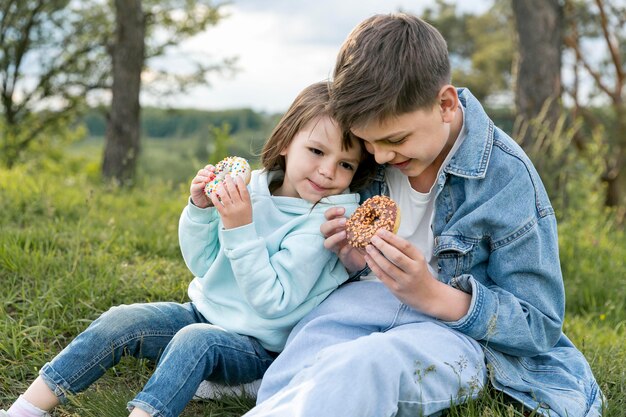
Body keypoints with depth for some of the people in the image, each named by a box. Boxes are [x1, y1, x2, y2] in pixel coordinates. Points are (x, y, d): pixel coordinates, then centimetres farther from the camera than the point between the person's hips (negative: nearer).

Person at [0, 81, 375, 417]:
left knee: (197, 339, -33)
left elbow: (273, 303, -23)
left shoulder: (324, 221, -18)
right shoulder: (252, 188, -4)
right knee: (122, 321, -12)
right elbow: (203, 265, 5)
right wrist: (201, 209, -11)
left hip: (258, 346, -5)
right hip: (207, 312, 5)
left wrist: (241, 228, -29)